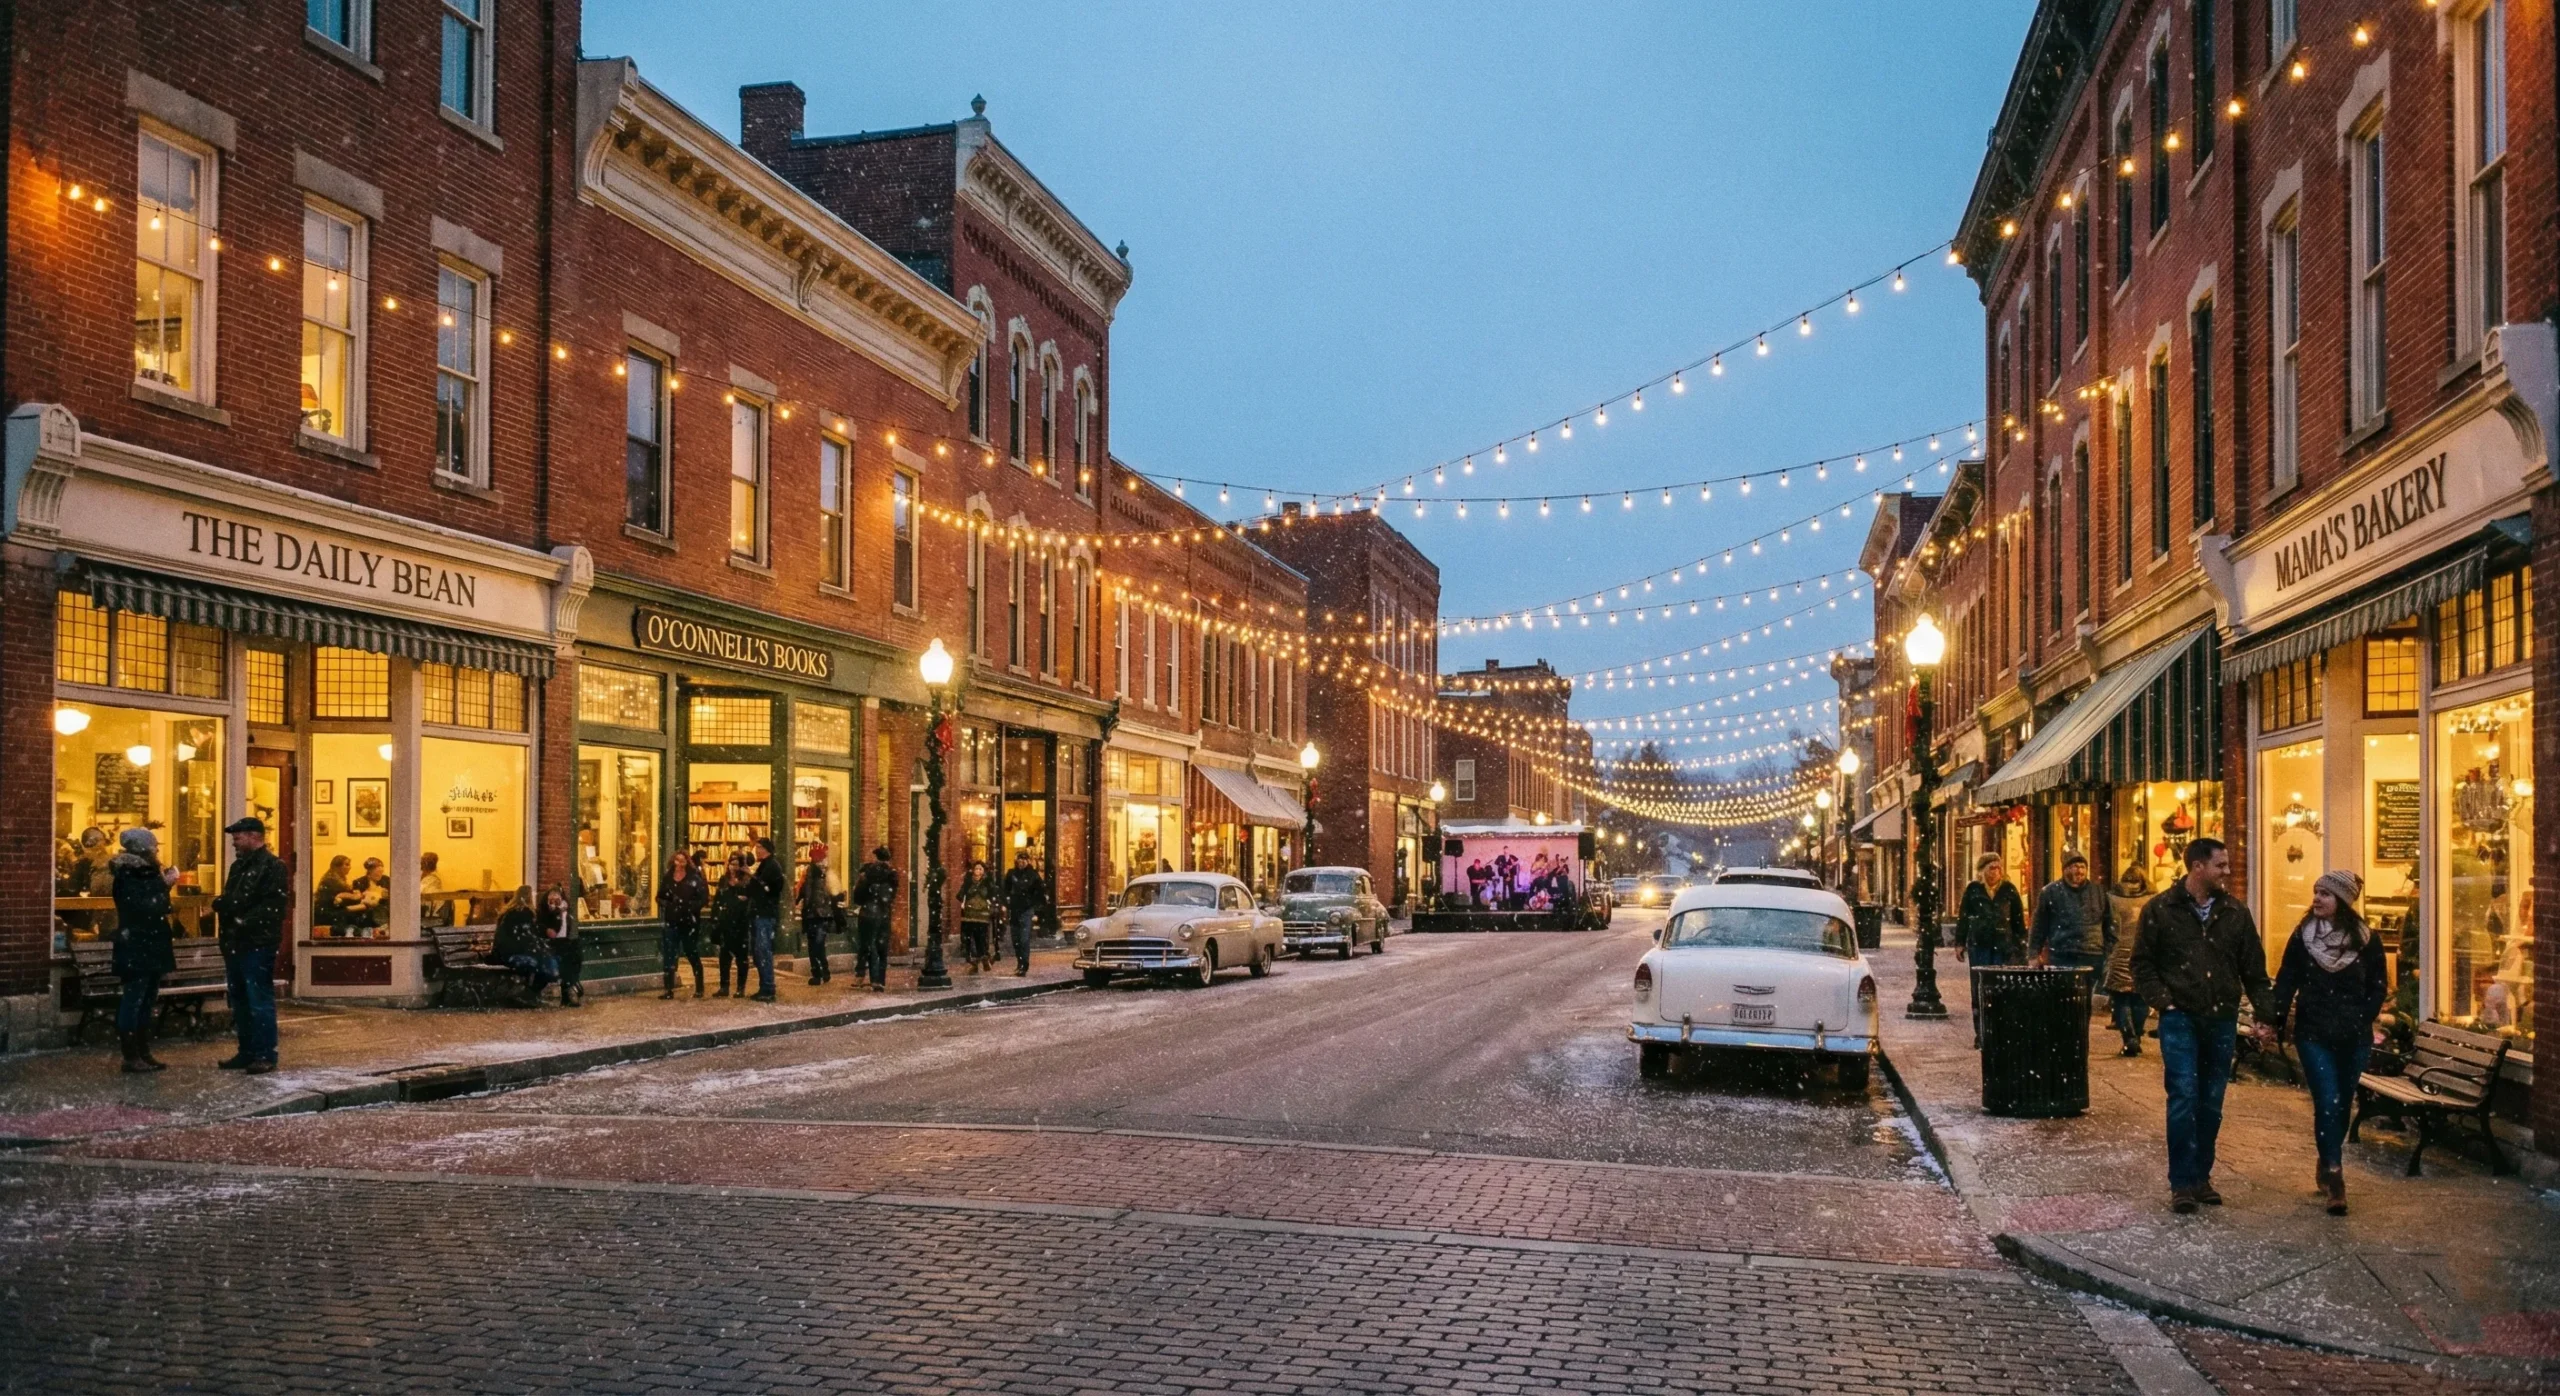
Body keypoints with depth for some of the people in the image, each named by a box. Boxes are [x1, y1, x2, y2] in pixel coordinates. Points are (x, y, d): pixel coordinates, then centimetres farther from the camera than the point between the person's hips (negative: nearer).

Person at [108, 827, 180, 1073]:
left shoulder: (147, 872, 15)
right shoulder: (127, 875, -12)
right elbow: (143, 908, -23)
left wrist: (165, 883, 8)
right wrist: (164, 885, -19)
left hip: (151, 947, 9)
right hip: (135, 949, -9)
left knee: (147, 1001, 11)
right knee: (133, 1000, -7)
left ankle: (144, 1053, 15)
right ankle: (131, 1057, -5)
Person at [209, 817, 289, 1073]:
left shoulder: (274, 867, -10)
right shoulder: (239, 866, 19)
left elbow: (275, 906, -18)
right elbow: (228, 900, 24)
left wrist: (247, 922, -22)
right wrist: (221, 903, 2)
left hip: (258, 945, -10)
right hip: (235, 944, 10)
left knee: (259, 1000, -7)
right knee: (239, 1001, 14)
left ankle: (265, 1055, -3)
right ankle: (246, 1052, 22)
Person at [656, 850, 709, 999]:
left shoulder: (695, 878, -5)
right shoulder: (667, 878, 7)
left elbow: (704, 898, -8)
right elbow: (659, 897, 15)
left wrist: (689, 906, -19)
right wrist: (667, 904, -5)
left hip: (689, 923, -3)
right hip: (670, 922, 3)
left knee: (693, 956, 7)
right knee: (668, 957, 1)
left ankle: (699, 989, 17)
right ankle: (669, 990, 6)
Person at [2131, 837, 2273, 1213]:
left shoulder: (2235, 913, 7)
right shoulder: (2160, 910, -2)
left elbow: (2254, 969, 11)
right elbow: (2142, 963, 1)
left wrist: (2264, 1014, 4)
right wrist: (2162, 1001, -9)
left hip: (2222, 1020, 4)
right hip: (2180, 1018, -4)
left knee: (2211, 1104, 9)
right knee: (2184, 1097, -9)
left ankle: (2201, 1176, 20)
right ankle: (2182, 1183, -4)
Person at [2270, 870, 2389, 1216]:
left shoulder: (2366, 940, 0)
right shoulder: (2303, 936, 0)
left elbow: (2378, 986, 5)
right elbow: (2286, 980, 1)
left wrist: (2362, 1021, -4)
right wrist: (2277, 1019, -8)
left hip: (2354, 1038, 1)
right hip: (2313, 1035, -1)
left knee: (2341, 1105, 11)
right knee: (2327, 1103, -8)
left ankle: (2328, 1168, 29)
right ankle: (2335, 1180, -8)